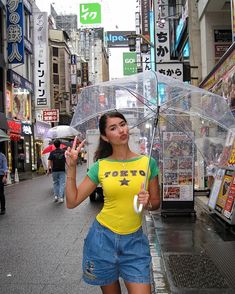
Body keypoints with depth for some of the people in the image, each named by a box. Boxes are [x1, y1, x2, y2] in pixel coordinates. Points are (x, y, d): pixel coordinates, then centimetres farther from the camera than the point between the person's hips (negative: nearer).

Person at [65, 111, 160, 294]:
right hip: (103, 237, 0)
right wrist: (71, 168, -11)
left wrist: (147, 203, -16)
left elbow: (156, 202, 7)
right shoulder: (100, 166, -4)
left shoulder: (147, 162, -3)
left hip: (134, 241, 0)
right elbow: (72, 202, -3)